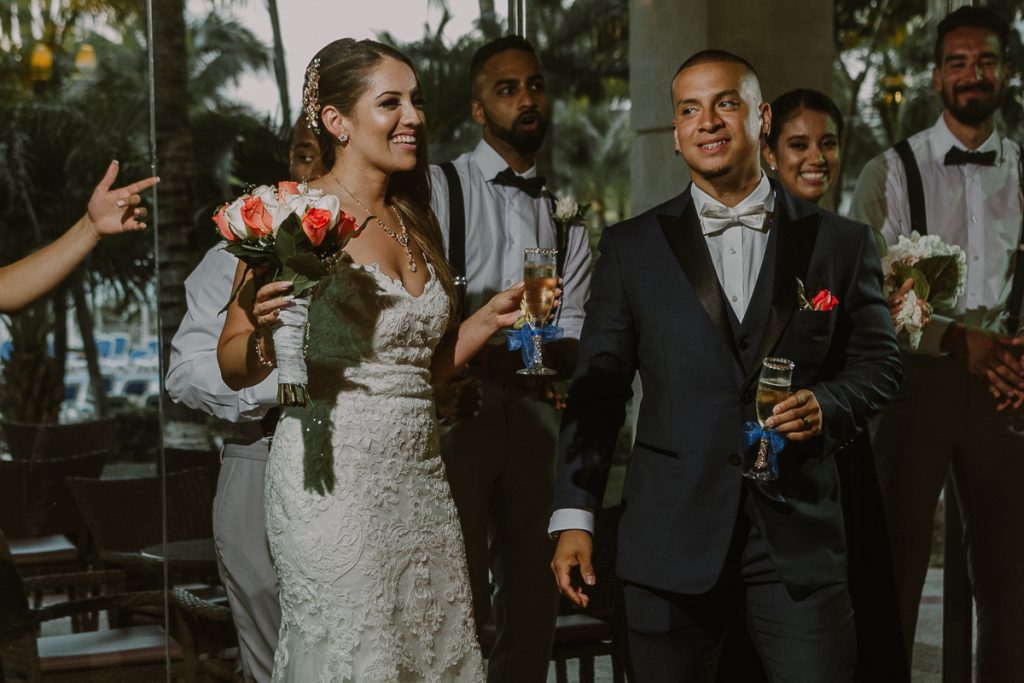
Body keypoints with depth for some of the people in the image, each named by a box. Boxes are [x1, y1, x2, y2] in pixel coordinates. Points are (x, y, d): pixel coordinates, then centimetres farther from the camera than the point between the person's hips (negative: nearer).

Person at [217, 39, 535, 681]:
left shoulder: (420, 224, 12)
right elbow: (235, 368, -5)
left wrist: (493, 316, 6)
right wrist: (265, 330, -25)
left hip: (420, 475, 6)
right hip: (335, 476, -6)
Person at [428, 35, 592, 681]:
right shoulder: (440, 189, -1)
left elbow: (575, 331, 4)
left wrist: (554, 358, -18)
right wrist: (488, 360, -24)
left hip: (537, 417, 5)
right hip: (457, 410, -5)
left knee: (533, 600, 11)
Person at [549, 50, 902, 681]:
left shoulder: (841, 242, 7)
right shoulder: (632, 248, 7)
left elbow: (879, 362, 12)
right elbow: (598, 389, 6)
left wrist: (827, 406, -10)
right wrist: (575, 516, 0)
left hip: (799, 534, 0)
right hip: (671, 535, 0)